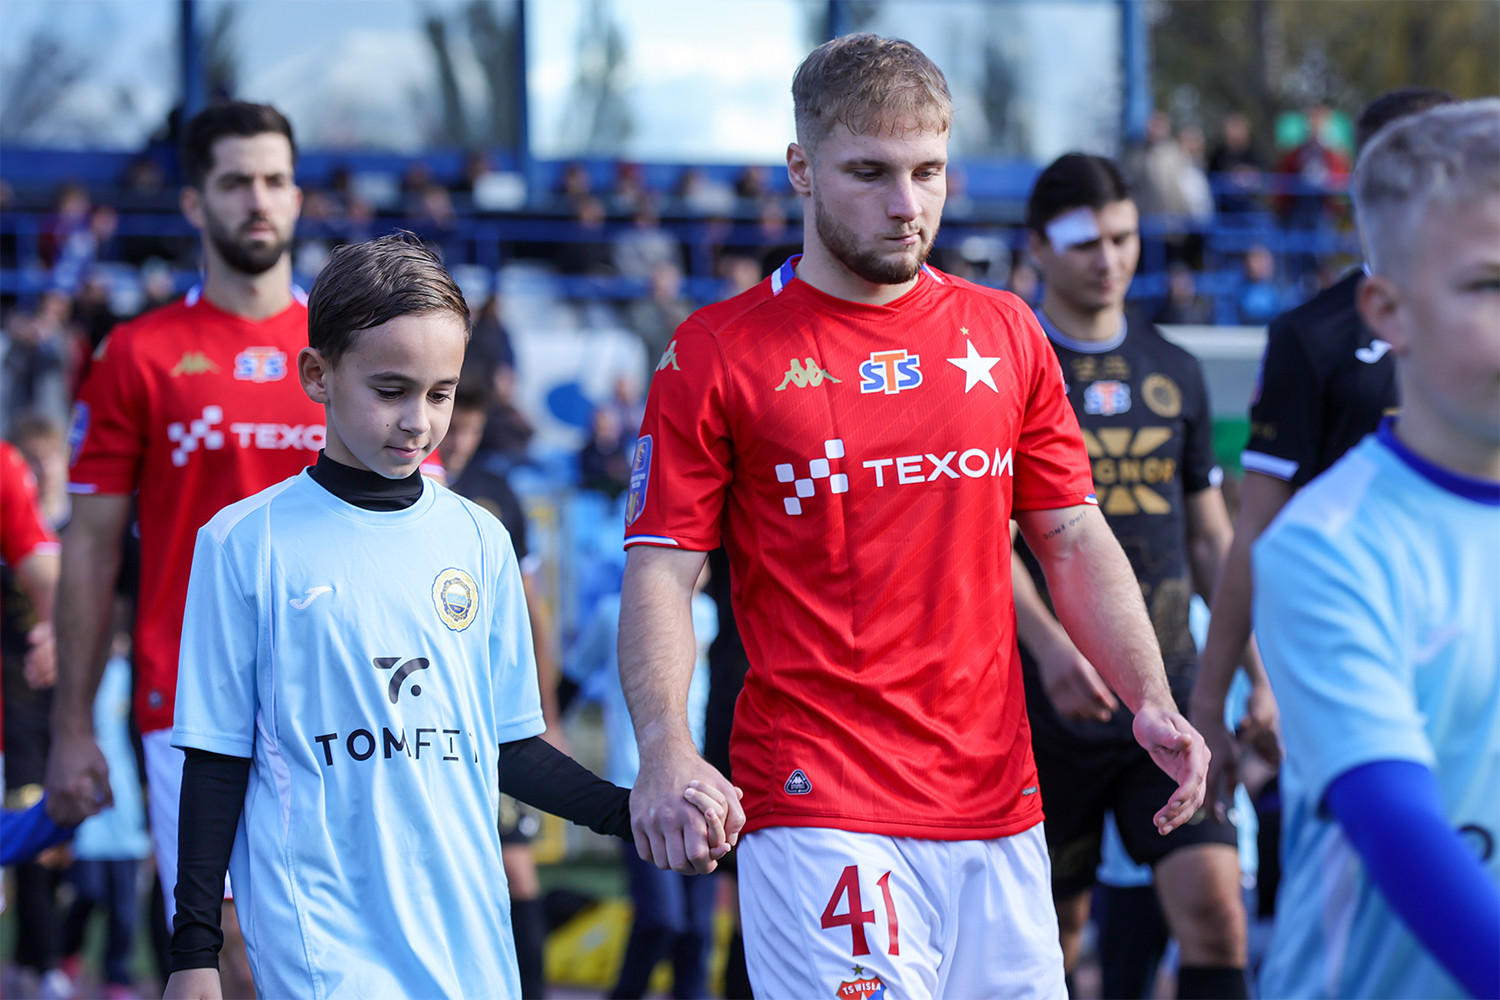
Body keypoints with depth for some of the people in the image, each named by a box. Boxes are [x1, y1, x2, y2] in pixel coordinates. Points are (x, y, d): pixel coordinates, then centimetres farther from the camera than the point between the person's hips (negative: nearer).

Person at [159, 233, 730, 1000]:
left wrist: (629, 810, 1)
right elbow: (217, 759, 3)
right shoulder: (246, 543, 1)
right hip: (320, 936, -4)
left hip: (467, 933, 4)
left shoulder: (478, 540, 11)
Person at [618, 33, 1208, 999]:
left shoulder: (1006, 333, 11)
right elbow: (661, 571, -3)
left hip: (998, 801, 4)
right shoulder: (716, 354, -1)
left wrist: (1152, 700, 1)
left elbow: (1073, 540, 15)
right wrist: (665, 750, -19)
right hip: (818, 814, -4)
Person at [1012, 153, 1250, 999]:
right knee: (1054, 924, 5)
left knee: (1214, 903, -12)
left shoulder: (1175, 373, 12)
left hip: (1171, 697, 3)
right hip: (1050, 702, -3)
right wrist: (1049, 645, -25)